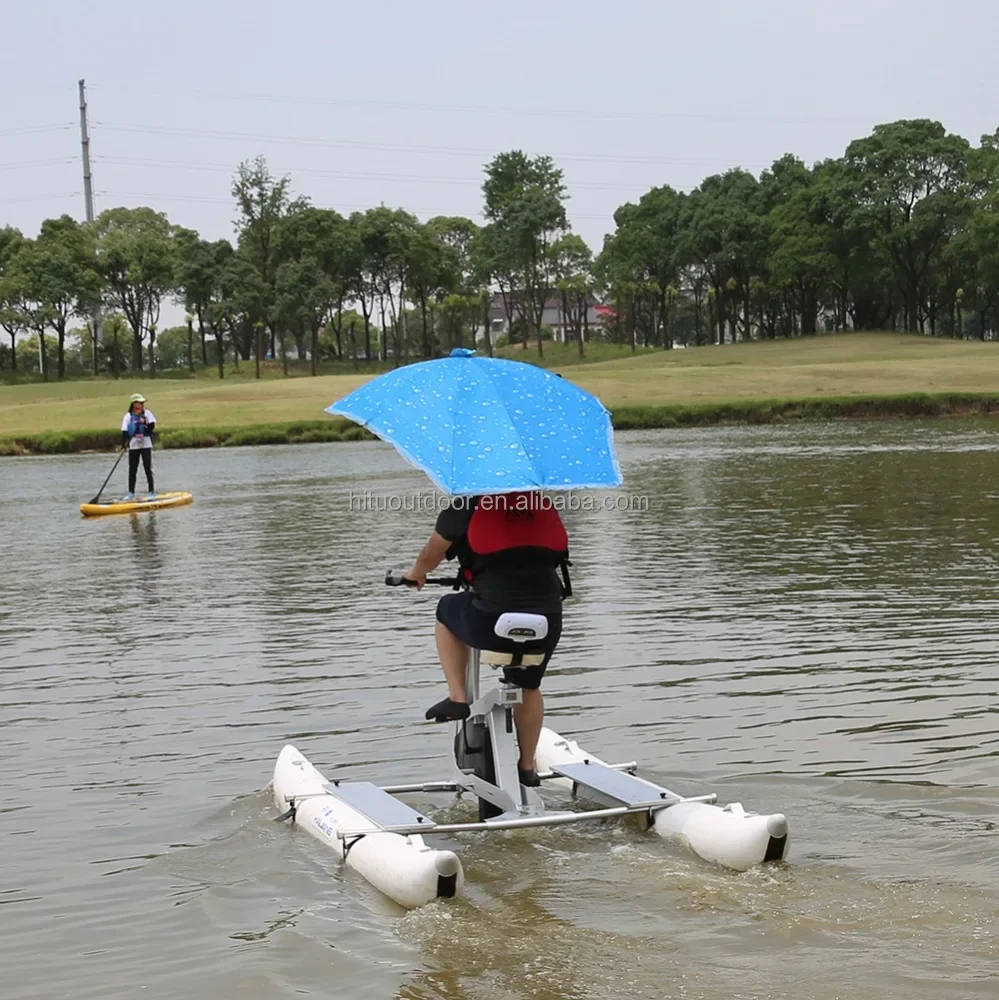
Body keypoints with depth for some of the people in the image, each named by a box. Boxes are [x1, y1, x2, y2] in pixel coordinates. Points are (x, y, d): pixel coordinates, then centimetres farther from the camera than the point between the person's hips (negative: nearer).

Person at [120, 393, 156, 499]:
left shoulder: (147, 413, 2)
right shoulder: (128, 417, 0)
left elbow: (152, 426, -5)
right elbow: (124, 431, -5)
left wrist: (145, 423, -24)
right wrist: (124, 443, -18)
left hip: (146, 445, 0)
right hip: (133, 446, 0)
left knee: (148, 469, 1)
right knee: (132, 470, 4)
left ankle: (151, 492, 6)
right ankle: (131, 492, 12)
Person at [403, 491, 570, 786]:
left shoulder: (466, 507, 3)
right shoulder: (542, 505, 15)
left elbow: (429, 556, 15)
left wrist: (416, 574, 38)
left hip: (491, 623, -4)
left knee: (446, 610, 28)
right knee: (528, 687, 29)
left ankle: (458, 699, 22)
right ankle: (527, 768, 39)